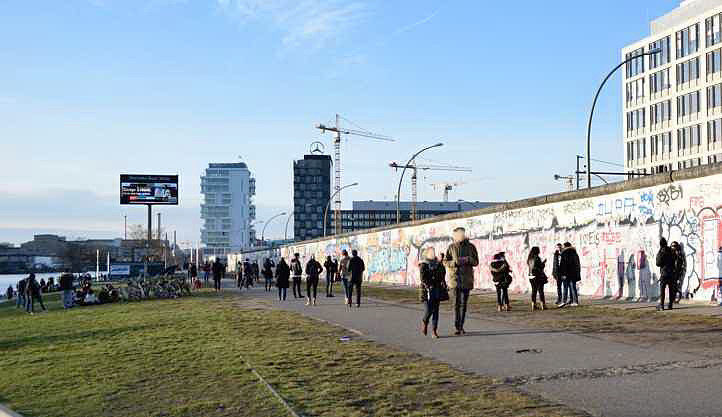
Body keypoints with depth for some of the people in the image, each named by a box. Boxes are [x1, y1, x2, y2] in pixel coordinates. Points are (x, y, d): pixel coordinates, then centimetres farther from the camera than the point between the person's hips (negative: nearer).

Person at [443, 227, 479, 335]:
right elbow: (445, 262, 4)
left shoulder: (471, 247, 3)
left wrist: (469, 259, -16)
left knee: (464, 303, 7)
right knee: (456, 303, -9)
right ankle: (457, 327, -8)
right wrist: (455, 262, -16)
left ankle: (461, 326, 17)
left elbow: (476, 262, 6)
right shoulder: (451, 247, 1)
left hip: (467, 278, 2)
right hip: (455, 277, -2)